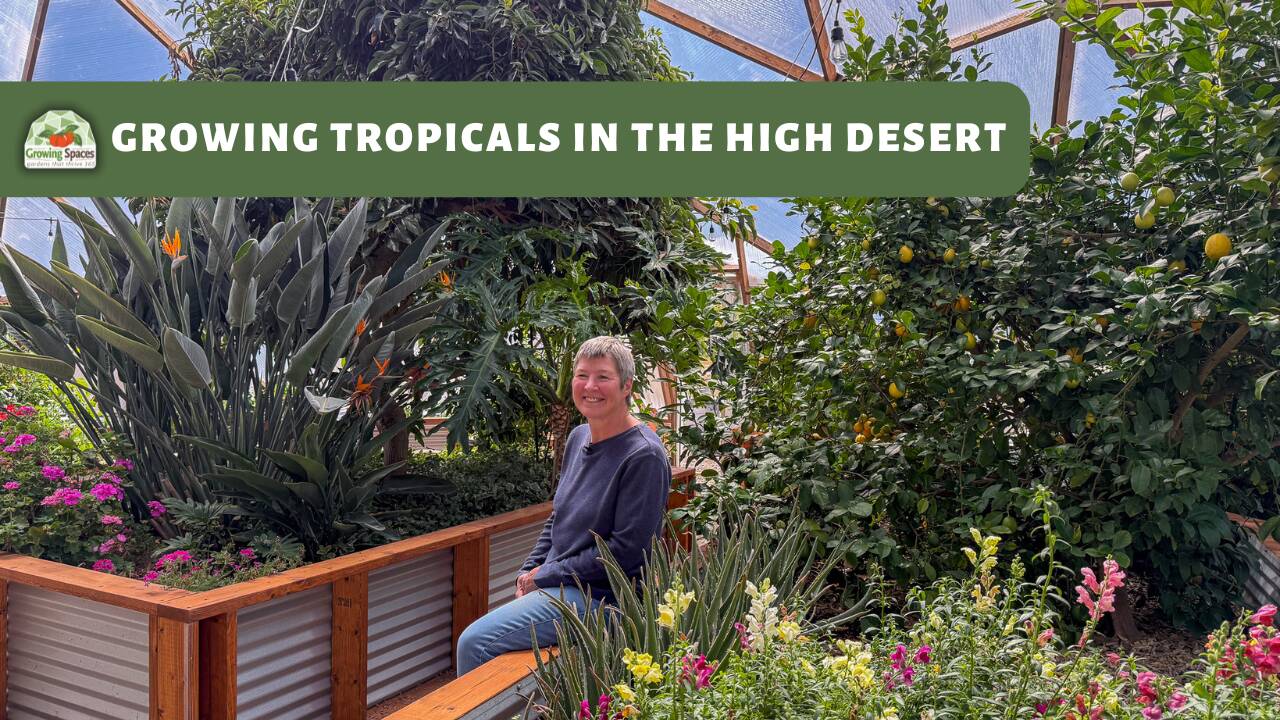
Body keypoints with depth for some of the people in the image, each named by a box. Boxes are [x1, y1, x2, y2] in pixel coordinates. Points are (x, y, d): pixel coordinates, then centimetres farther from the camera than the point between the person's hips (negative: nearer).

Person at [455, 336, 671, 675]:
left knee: (474, 643, -15)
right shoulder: (578, 437, 10)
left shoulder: (644, 456, -17)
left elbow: (626, 551, -19)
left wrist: (545, 575, -12)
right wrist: (530, 571, 5)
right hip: (557, 585, 8)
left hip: (600, 597, -8)